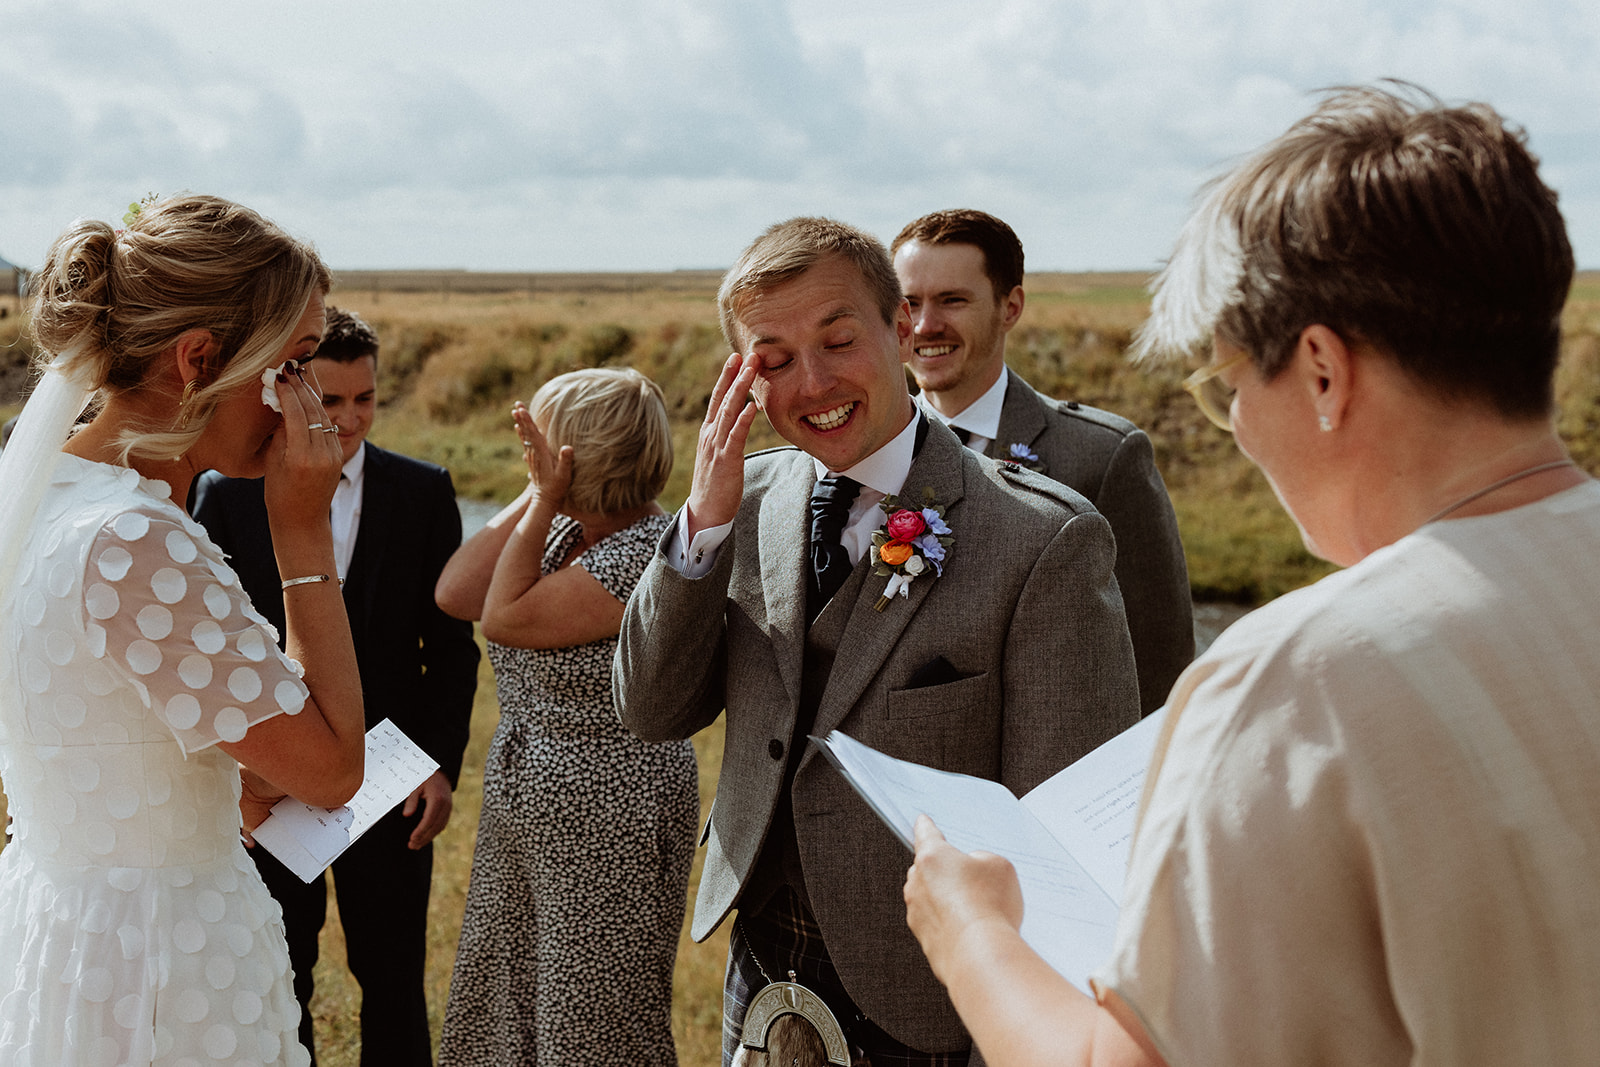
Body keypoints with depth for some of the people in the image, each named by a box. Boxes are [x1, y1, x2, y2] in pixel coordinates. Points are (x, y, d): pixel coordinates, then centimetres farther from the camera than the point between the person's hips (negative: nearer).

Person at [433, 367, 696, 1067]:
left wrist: (545, 499, -16)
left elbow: (505, 617, -21)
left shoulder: (647, 554, -22)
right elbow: (456, 596, -5)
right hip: (522, 812, 9)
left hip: (608, 831, -9)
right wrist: (534, 498, -6)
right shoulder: (561, 527, 4)